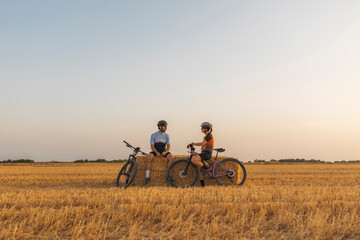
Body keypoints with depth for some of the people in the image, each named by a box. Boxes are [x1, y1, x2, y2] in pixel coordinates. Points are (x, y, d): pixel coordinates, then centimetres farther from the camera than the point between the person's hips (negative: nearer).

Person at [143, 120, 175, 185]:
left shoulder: (166, 135, 6)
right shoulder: (153, 135, 0)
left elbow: (168, 146, 1)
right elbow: (152, 146, -5)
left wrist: (165, 151, -21)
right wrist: (157, 152, -24)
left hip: (164, 151, 2)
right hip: (155, 151, -2)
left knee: (171, 158, -29)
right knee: (148, 158, -33)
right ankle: (147, 177, -27)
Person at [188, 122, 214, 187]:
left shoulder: (209, 135, -12)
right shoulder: (206, 136, 20)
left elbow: (202, 144, -23)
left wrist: (193, 143, -15)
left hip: (207, 153, -10)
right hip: (204, 153, 10)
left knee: (193, 160, -28)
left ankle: (206, 167, -11)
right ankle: (202, 184, 9)